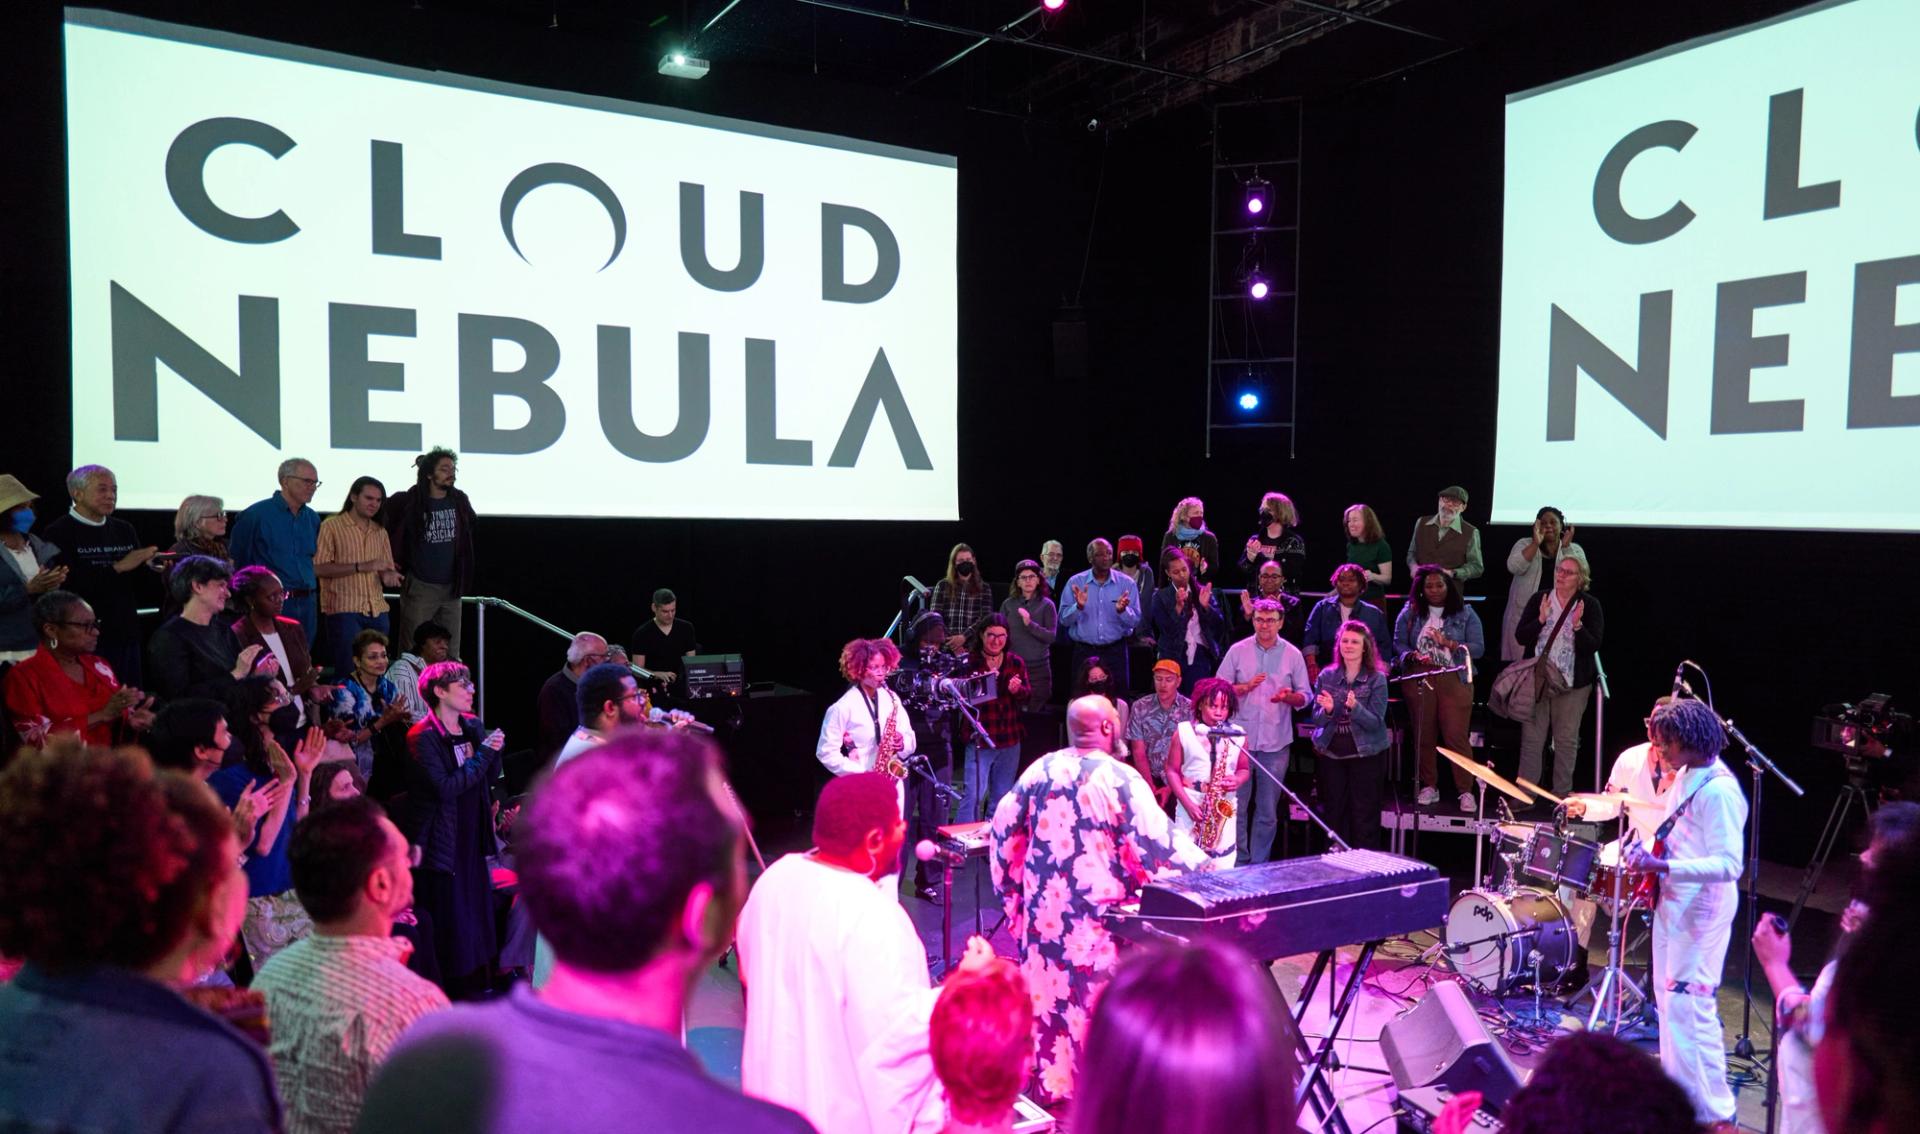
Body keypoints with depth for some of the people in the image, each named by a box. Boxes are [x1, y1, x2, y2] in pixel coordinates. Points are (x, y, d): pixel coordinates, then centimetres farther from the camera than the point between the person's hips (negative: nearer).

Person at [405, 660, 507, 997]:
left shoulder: (473, 727, 7)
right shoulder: (423, 737, -14)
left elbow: (490, 776, 12)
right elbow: (446, 787, -23)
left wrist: (494, 750, -7)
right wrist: (483, 753, -20)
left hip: (472, 840, 7)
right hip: (441, 844, -7)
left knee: (478, 916, 13)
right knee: (448, 926, -2)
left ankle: (475, 989, 26)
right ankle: (448, 998, 10)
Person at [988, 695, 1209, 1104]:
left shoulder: (1041, 769, 1)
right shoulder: (1120, 778, -15)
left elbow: (1004, 829, 6)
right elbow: (1155, 842, -15)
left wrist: (1013, 888, 18)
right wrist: (1203, 866, -1)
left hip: (1044, 908, 5)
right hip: (1098, 913, -5)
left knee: (1048, 990, 15)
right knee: (1099, 997, 6)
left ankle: (1049, 1083, 28)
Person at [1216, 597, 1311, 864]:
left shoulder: (1293, 655, 5)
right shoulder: (1237, 651, 4)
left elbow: (1305, 697, 7)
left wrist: (1288, 696, -14)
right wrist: (1246, 687, -13)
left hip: (1275, 742, 1)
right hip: (1240, 739, 0)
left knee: (1268, 809, 6)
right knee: (1236, 804, 2)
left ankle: (1260, 863, 15)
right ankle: (1239, 860, 13)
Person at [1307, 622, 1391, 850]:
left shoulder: (1376, 679, -6)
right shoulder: (1326, 676, 3)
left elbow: (1375, 722, -12)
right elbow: (1316, 719, 3)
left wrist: (1355, 707, -30)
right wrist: (1327, 710, -19)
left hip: (1366, 754, -3)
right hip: (1331, 754, 3)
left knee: (1365, 816, 1)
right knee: (1333, 813, 9)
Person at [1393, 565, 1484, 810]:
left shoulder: (1465, 613, 5)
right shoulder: (1410, 613, 10)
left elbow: (1478, 648, -1)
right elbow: (1398, 643, 6)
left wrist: (1450, 644, -15)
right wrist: (1412, 656, -14)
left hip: (1454, 680, -2)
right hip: (1419, 679, 2)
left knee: (1456, 735, -7)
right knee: (1423, 735, 5)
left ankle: (1466, 791, 0)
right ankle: (1429, 787, 15)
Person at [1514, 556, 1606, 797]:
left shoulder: (1590, 605, 0)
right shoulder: (1539, 601, 5)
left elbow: (1593, 645, -6)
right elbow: (1520, 636, 0)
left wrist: (1577, 625, -22)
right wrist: (1541, 619, -15)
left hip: (1572, 683, -1)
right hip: (1537, 679, 2)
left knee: (1567, 740, 3)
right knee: (1531, 737, 2)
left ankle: (1562, 795, 13)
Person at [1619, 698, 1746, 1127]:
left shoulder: (1718, 790, -22)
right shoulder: (1685, 775, 7)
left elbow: (1729, 865, -27)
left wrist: (1661, 865, -33)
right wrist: (1647, 849, 7)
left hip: (1701, 911, -10)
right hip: (1673, 902, 10)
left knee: (1687, 1005, -7)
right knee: (1668, 996, 18)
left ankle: (1712, 1111, 4)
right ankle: (1678, 1090, 32)